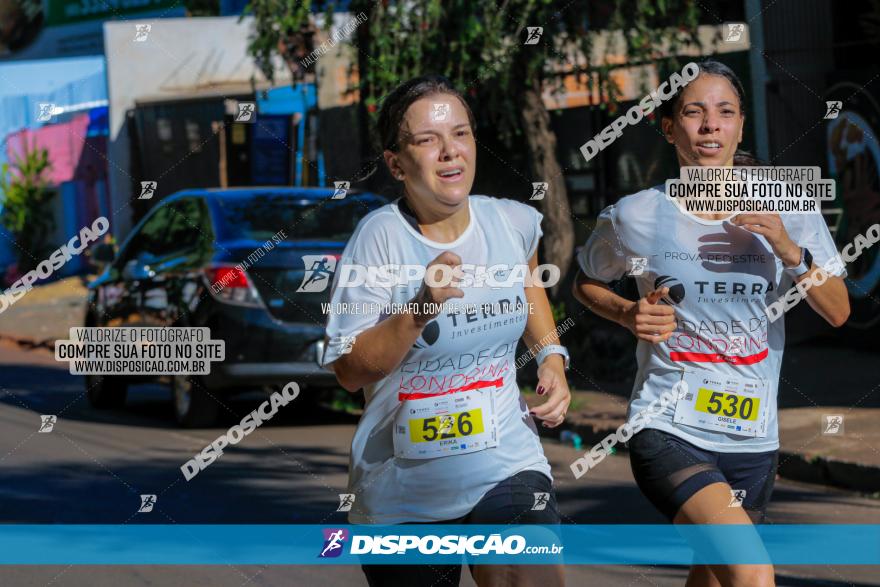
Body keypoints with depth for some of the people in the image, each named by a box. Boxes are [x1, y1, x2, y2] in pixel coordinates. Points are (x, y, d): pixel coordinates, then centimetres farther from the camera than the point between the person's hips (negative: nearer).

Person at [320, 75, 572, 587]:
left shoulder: (514, 223, -1)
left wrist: (551, 356, 10)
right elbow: (350, 372, -16)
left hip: (507, 467, 2)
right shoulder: (382, 238, -14)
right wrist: (421, 308, -27)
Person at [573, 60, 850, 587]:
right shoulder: (636, 218, -4)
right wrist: (630, 314, -6)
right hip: (668, 433, -4)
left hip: (752, 443, 4)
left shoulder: (788, 214, 1)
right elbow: (587, 283, 15)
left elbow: (837, 312, -1)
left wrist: (789, 249, -17)